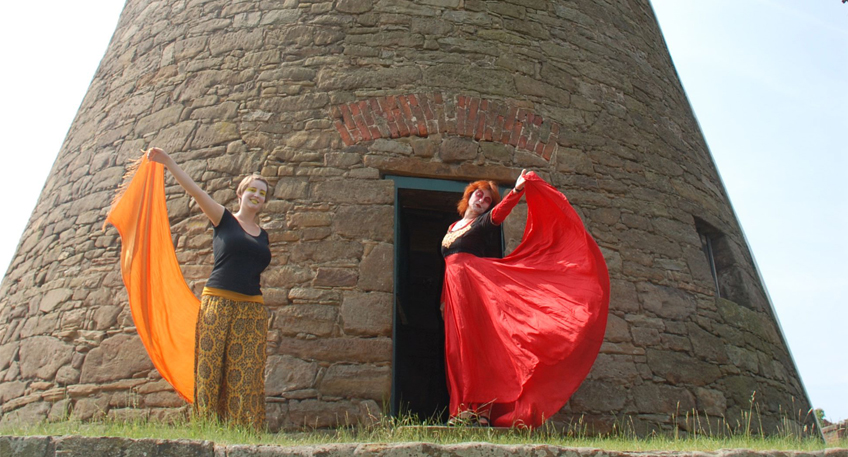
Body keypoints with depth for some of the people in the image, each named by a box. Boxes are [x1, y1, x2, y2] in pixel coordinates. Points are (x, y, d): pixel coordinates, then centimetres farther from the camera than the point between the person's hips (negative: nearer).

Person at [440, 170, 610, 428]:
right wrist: (444, 299, 18)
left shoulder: (483, 222, 9)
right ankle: (463, 409, 1)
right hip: (453, 290, 6)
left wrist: (518, 190, -31)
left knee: (476, 345, -15)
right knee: (457, 349, 0)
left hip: (475, 285, -6)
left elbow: (499, 213, -14)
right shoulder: (452, 228, 25)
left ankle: (481, 409, -18)